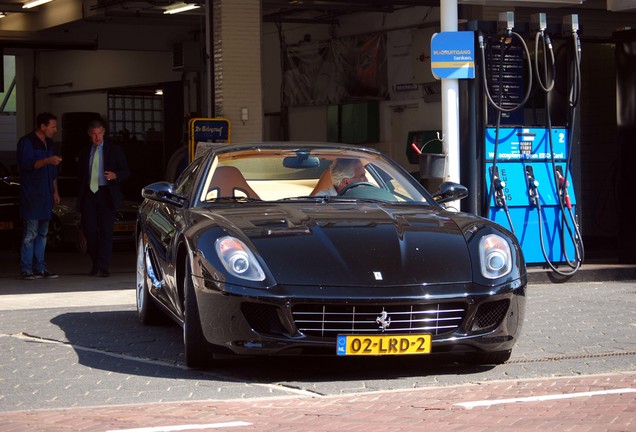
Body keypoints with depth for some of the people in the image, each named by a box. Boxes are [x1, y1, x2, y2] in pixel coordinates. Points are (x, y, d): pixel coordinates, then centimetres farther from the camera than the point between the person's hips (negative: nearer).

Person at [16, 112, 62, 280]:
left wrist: (55, 192, 20)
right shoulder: (26, 142, -6)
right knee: (30, 233, -9)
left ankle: (40, 268, 11)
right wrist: (46, 161, -27)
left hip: (45, 196, 8)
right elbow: (26, 164, -16)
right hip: (31, 195, -8)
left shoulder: (48, 144, 19)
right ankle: (26, 269, -8)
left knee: (42, 233, 8)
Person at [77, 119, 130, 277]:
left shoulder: (114, 150, 6)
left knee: (106, 231, -7)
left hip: (107, 194, -3)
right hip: (89, 194, 3)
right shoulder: (85, 153, 15)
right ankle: (96, 264, 12)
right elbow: (80, 176, 18)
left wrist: (115, 175, -17)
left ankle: (103, 267, -8)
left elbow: (126, 171, 5)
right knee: (89, 230, -3)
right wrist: (80, 196, 8)